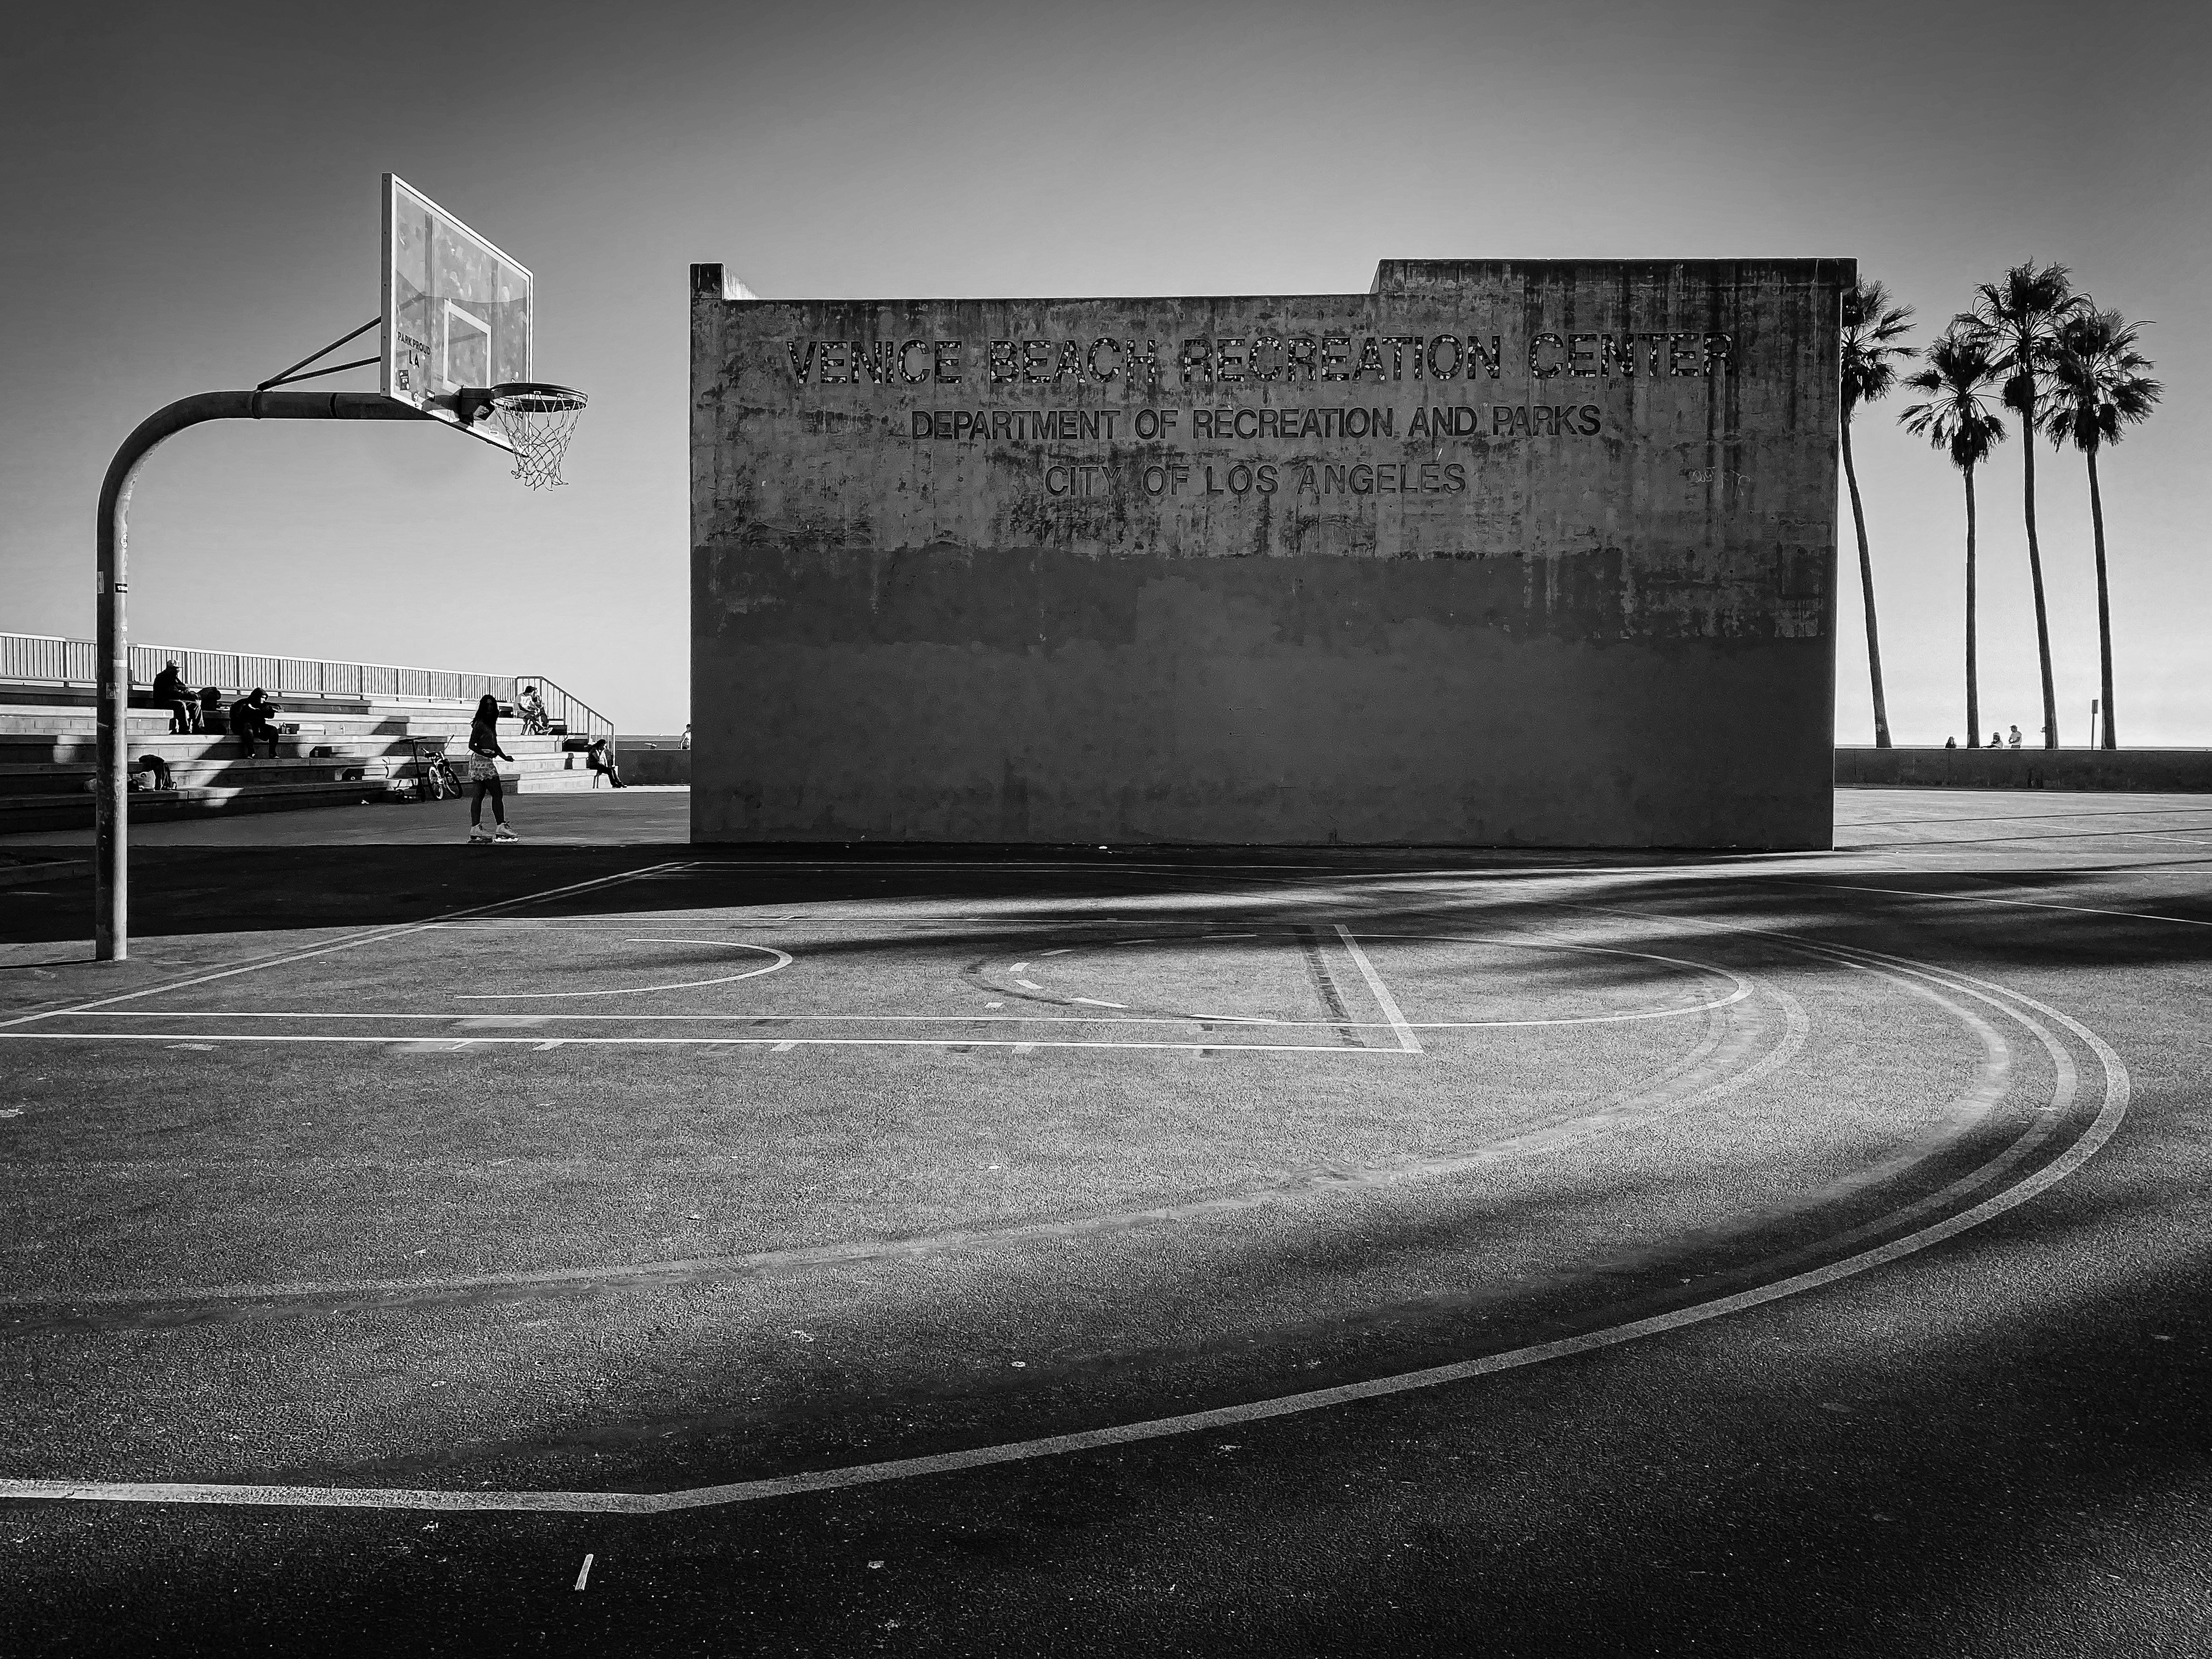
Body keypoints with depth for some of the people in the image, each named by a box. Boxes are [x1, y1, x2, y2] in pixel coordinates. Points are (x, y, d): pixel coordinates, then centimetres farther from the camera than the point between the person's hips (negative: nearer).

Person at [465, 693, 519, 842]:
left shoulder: (491, 723, 16)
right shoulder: (479, 724, -12)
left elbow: (494, 745, 24)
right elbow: (472, 745, -15)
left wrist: (505, 757, 17)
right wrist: (484, 753, -29)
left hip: (487, 762, 10)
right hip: (482, 761, -10)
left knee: (479, 795, 7)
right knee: (497, 794, -9)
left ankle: (475, 829, 7)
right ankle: (501, 827, -10)